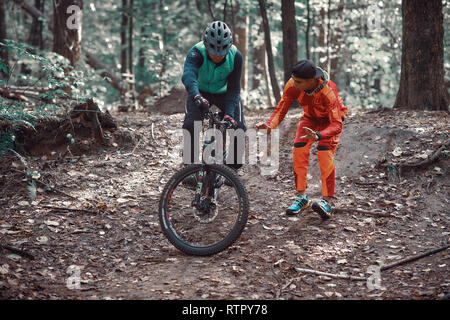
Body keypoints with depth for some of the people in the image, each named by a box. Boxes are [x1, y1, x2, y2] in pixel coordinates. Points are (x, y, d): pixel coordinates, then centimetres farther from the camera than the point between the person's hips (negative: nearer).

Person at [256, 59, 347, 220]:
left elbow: (337, 125, -43)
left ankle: (327, 201, -22)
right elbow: (280, 110, -21)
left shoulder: (327, 91, -40)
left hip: (330, 119, -4)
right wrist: (270, 125, -43)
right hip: (310, 117, 4)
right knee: (299, 150, -16)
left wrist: (318, 136, -61)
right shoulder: (292, 86, -28)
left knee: (325, 153, -24)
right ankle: (301, 197, -4)